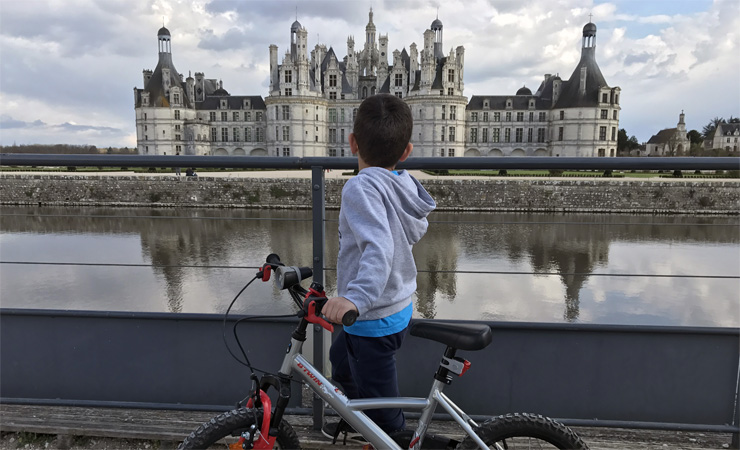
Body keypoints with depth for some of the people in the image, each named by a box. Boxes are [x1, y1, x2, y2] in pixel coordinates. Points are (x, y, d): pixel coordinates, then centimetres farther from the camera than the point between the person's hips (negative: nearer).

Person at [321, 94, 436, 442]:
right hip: (400, 305, 10)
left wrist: (356, 298, -51)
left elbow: (379, 248, -39)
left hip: (374, 318, -10)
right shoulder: (404, 183, -3)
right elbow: (418, 231, 12)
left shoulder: (361, 187, -26)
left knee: (385, 414, 9)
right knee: (341, 361, 33)